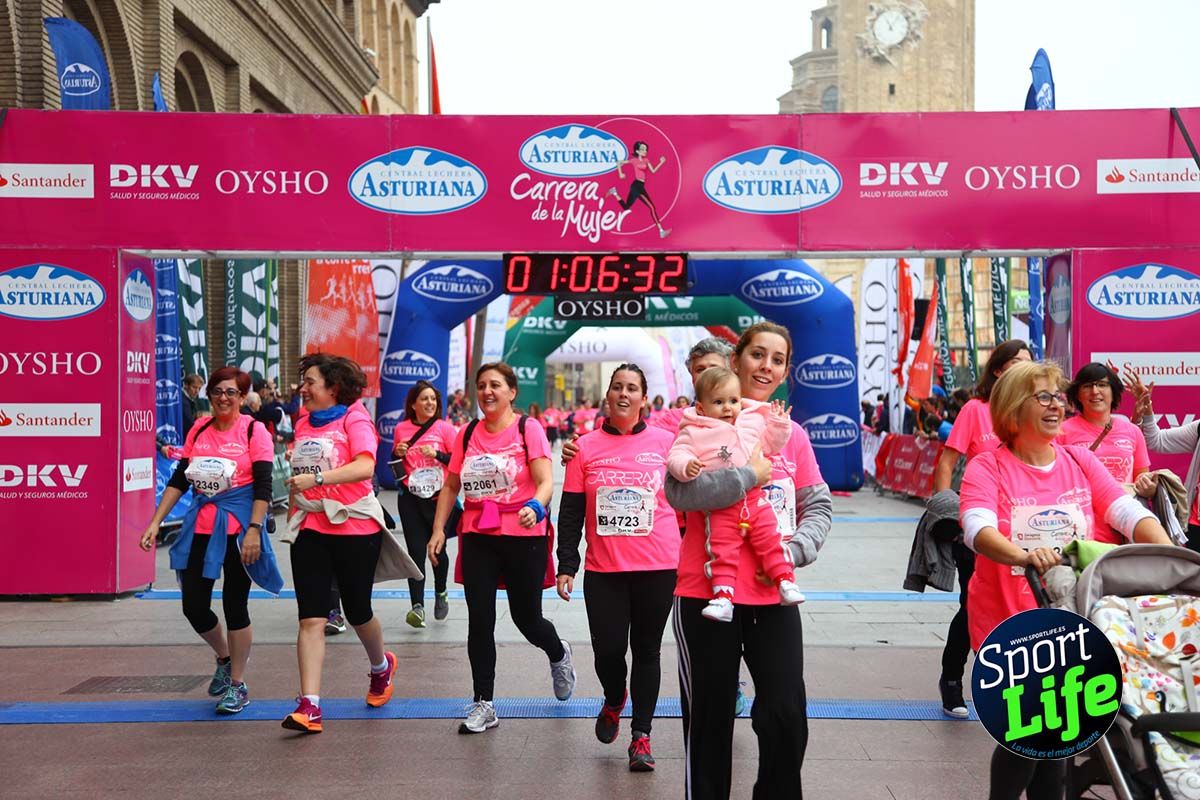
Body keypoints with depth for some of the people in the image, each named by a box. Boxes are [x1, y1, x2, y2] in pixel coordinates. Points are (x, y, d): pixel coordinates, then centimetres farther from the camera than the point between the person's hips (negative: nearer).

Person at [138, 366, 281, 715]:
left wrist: (254, 530, -20)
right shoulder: (199, 431, 8)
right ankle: (224, 659, 33)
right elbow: (178, 480, 11)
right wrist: (155, 522, 4)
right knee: (193, 606, 4)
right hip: (201, 528, 5)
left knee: (234, 606, 2)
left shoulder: (253, 431, -5)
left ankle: (237, 684, 18)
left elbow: (263, 487, -11)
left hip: (237, 529, -5)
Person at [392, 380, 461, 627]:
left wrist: (437, 454, -18)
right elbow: (395, 463, 17)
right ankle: (417, 607, -5)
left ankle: (441, 593, 36)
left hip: (438, 497, -1)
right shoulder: (401, 429, 4)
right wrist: (397, 454, -4)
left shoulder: (445, 428, -4)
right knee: (416, 551, -3)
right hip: (410, 498, 1)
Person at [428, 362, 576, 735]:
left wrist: (535, 507, -32)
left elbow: (545, 482, -13)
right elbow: (451, 486, 12)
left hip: (523, 537, -3)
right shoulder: (467, 434, 8)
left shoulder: (528, 428, -5)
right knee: (479, 621, 1)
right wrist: (438, 529, 3)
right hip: (478, 538, 4)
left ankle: (559, 655, 41)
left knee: (527, 618, 7)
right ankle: (483, 704, 14)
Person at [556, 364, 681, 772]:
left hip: (657, 568, 0)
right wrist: (566, 565, 0)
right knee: (608, 650, 0)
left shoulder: (665, 442, 1)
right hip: (604, 570, 1)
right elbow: (570, 512, 4)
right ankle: (614, 699, 34)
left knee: (646, 650, 8)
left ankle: (641, 735, 23)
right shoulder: (586, 446, 3)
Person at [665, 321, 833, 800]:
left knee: (787, 716, 5)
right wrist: (751, 474, -19)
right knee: (710, 718, 8)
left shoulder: (791, 434, 9)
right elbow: (678, 490, -20)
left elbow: (819, 506, 9)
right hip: (708, 593, -3)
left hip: (774, 595, 4)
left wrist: (795, 550, -8)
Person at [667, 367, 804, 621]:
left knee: (771, 539, -2)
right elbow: (676, 455, -4)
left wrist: (779, 423, 9)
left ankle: (785, 581, 7)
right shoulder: (694, 433, 1)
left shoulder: (753, 422, 13)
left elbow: (770, 444, 23)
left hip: (754, 498, 3)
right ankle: (723, 596, -5)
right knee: (722, 550, -6)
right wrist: (686, 466, -25)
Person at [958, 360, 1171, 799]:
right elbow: (977, 529, -26)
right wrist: (1023, 556, -45)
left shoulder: (1080, 461, 5)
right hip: (1008, 625, -4)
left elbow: (1131, 514, -3)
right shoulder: (987, 467, -9)